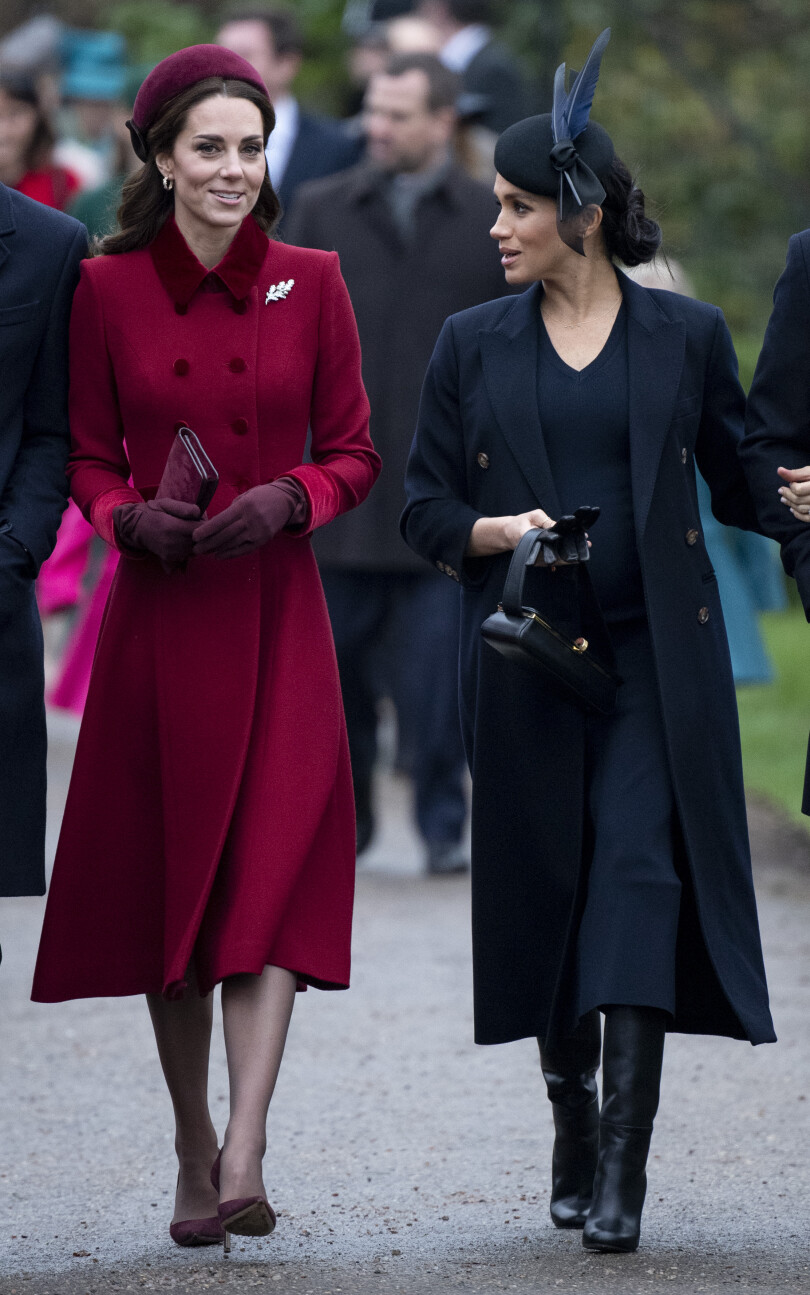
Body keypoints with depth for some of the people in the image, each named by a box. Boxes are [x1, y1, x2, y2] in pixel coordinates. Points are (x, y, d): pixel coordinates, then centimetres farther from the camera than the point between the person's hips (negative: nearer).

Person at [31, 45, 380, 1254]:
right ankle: (193, 1151, 19)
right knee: (162, 880, 5)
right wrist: (131, 517, -13)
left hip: (275, 614, -1)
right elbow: (87, 460, 7)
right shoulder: (108, 290, 2)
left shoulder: (311, 283, 2)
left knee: (270, 880, -12)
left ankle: (243, 1163, -20)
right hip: (157, 615, 1)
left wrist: (289, 500, -14)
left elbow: (355, 453, 5)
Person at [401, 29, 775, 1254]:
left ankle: (622, 1176, -16)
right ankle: (572, 1137, 24)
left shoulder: (686, 335, 3)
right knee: (546, 889, 5)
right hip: (527, 654, 2)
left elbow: (741, 483, 9)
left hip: (658, 651, -2)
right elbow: (426, 511, 8)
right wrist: (499, 531, -12)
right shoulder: (472, 345, 7)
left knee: (642, 875, -13)